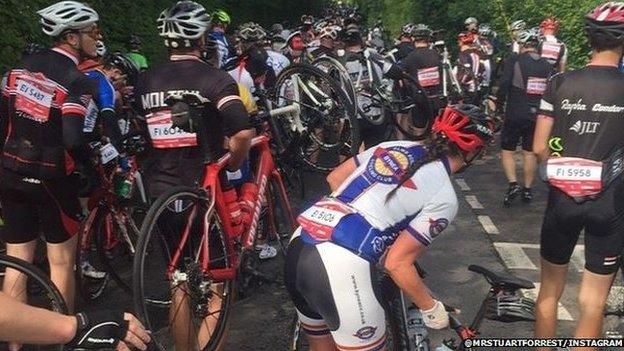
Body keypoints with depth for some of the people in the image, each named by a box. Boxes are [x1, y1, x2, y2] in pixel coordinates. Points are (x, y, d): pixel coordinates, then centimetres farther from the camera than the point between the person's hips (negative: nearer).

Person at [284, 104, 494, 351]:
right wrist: (431, 308, 10)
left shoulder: (395, 146, 15)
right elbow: (397, 263, -6)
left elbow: (334, 178, 23)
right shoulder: (444, 197, -2)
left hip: (298, 246, 8)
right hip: (341, 267, -8)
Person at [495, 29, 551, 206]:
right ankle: (527, 190, 18)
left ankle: (513, 184, -9)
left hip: (515, 115, -4)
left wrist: (499, 103, 0)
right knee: (530, 152, 12)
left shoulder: (514, 60, -9)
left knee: (507, 151, 7)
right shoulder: (547, 65, 6)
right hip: (537, 116, 4)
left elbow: (503, 85, -15)